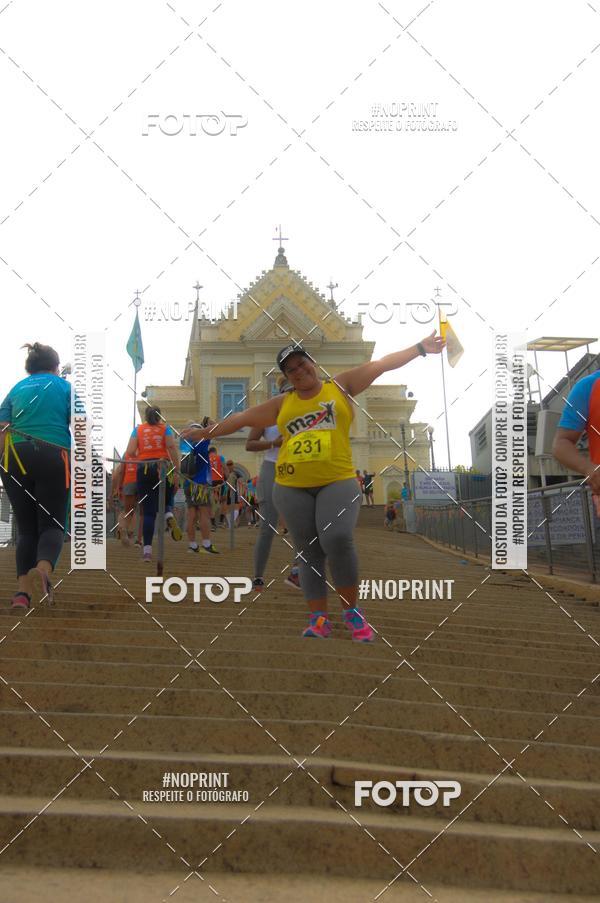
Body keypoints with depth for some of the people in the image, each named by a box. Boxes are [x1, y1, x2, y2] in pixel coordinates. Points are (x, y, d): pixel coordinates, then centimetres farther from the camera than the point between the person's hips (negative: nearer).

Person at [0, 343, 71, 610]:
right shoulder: (65, 387, 12)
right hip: (53, 456, -2)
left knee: (26, 527, 10)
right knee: (52, 523, 2)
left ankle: (22, 592, -5)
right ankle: (44, 568, -30)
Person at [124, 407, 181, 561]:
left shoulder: (138, 429, 10)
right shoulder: (165, 428, 8)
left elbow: (130, 452, -1)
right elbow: (172, 447, -7)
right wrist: (176, 472, -9)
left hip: (144, 470, 0)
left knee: (148, 512, 2)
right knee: (166, 501, 22)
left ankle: (147, 550, -8)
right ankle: (169, 517, -14)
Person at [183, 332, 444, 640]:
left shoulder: (341, 386, 10)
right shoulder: (282, 404, 15)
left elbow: (381, 364, 7)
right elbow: (242, 418, 22)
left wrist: (420, 348, 3)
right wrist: (205, 432, 27)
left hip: (337, 482, -3)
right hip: (292, 488, 3)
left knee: (337, 539, -22)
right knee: (308, 553, 2)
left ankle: (352, 611, -8)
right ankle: (318, 619, 5)